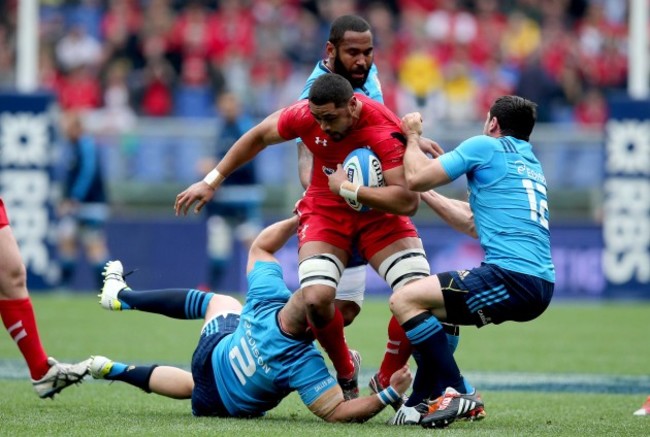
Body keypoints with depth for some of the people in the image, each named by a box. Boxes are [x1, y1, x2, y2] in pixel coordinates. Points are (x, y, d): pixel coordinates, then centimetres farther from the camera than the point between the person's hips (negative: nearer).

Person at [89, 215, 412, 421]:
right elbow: (337, 412, -41)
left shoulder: (268, 295, -32)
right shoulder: (304, 362, -44)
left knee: (218, 301, 34)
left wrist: (299, 218, -16)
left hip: (212, 352, 2)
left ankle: (121, 296, 50)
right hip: (224, 403, -2)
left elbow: (260, 246, -12)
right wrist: (389, 395, -47)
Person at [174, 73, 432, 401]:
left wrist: (347, 189, -37)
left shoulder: (385, 131, -31)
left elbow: (407, 200, -38)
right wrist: (212, 181, 6)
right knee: (316, 297, -23)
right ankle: (346, 377, 4)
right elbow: (258, 137, 2)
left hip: (378, 211, -2)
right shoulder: (305, 115, -19)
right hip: (325, 210, 2)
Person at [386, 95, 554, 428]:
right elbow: (475, 225, 30)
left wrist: (412, 136, 19)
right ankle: (424, 402, 21)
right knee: (434, 305, 27)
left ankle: (455, 394, -11)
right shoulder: (531, 163, 25)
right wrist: (427, 195, 36)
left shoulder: (485, 146, 0)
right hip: (540, 287, 9)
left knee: (405, 299, -8)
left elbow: (415, 178, -1)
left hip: (512, 275, -9)